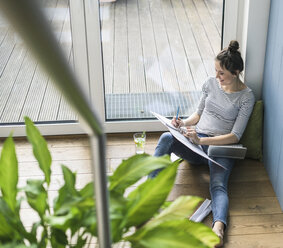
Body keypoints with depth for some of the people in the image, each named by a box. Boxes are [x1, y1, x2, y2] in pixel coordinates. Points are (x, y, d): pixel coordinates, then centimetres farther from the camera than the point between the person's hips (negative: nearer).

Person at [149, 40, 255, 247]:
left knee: (218, 185, -33)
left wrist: (202, 140, -20)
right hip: (196, 141, 4)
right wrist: (184, 123, -1)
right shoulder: (211, 83, 10)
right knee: (166, 138, -28)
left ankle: (218, 228, -59)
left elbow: (235, 137, -10)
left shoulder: (246, 97, -5)